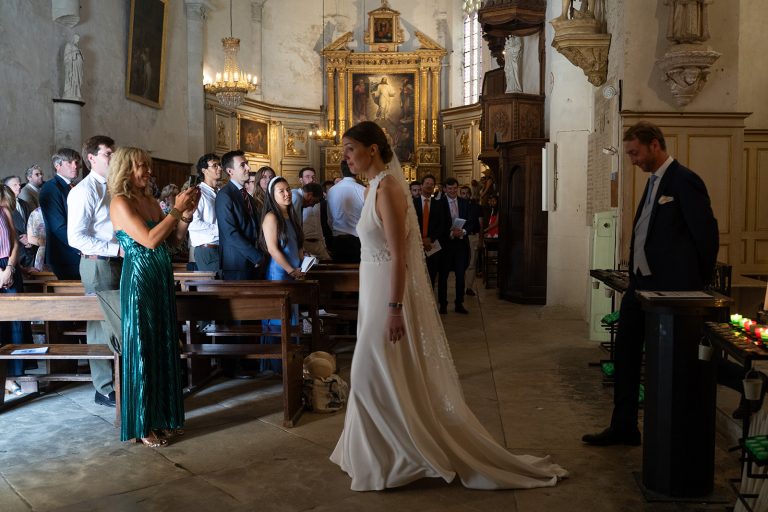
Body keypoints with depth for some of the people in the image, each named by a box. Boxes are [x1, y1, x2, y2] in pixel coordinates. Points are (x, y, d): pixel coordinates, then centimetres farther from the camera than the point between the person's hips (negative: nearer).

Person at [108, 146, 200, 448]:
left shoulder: (150, 201, 11)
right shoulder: (121, 203, -12)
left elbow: (175, 240, 11)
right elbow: (149, 240, -22)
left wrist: (187, 213, -2)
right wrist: (177, 210, -17)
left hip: (162, 279, 8)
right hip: (139, 281, -8)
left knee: (164, 348, 13)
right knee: (142, 351, 2)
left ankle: (161, 416, 26)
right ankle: (142, 426, 15)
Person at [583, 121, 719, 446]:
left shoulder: (684, 181, -12)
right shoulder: (654, 181, 15)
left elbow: (706, 233, -12)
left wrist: (698, 284, -5)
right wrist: (635, 276, 13)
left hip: (669, 289, -9)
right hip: (641, 284, 9)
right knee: (625, 353, 12)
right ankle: (623, 426, 24)